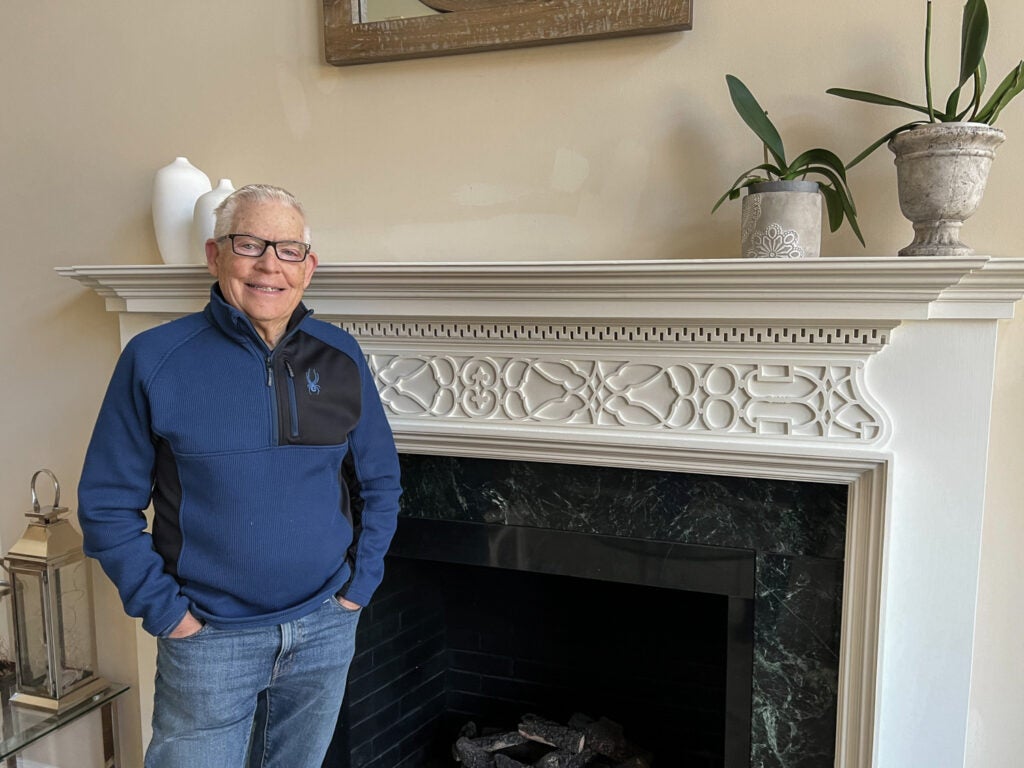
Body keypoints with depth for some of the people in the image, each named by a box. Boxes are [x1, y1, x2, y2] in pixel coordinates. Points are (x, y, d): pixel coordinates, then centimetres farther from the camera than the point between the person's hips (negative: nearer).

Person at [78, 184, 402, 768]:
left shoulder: (341, 356, -3)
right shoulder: (155, 358, -11)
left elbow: (380, 481, 5)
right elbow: (107, 504, -6)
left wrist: (362, 582, 0)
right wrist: (163, 609, -8)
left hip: (326, 629, 3)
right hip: (210, 638, -2)